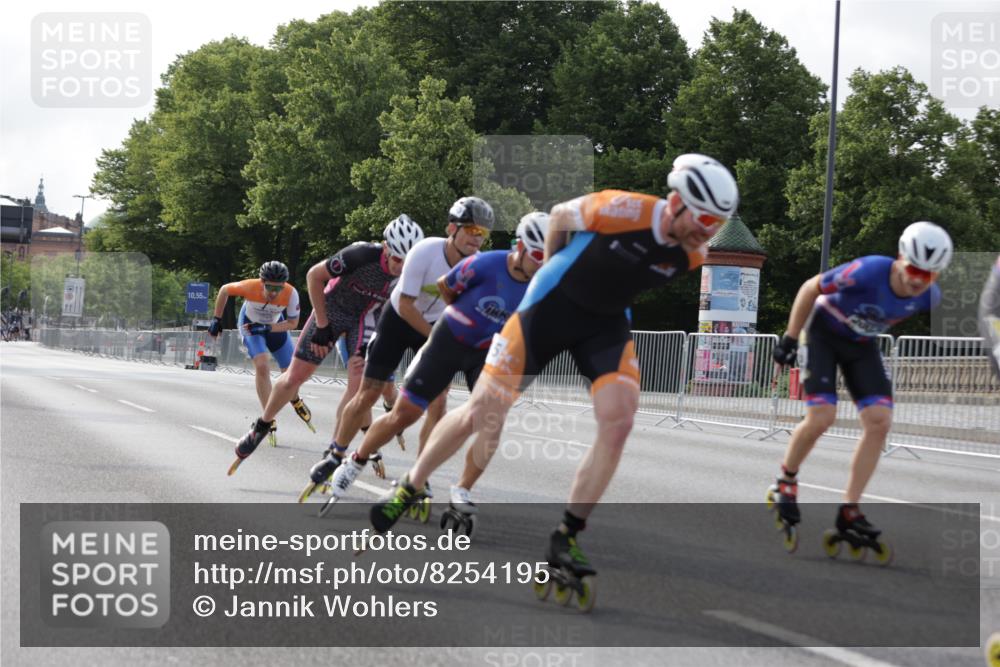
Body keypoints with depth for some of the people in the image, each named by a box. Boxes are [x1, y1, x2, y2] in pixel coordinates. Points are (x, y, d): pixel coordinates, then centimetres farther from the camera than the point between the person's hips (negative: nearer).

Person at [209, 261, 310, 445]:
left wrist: (268, 328, -33)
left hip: (275, 326, 3)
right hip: (251, 325, -3)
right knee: (262, 366, -24)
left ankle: (295, 400, 43)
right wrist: (217, 319, -12)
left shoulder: (291, 293, -33)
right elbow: (224, 290, -16)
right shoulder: (250, 286, -37)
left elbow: (293, 323, -19)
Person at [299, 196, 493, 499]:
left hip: (436, 326, 3)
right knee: (368, 394, 2)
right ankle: (335, 457, 23)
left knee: (436, 403, -9)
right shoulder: (425, 252, -31)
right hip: (398, 319, -3)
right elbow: (405, 306, -24)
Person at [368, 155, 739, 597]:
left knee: (619, 420, -18)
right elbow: (560, 215, -6)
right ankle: (408, 489, 22)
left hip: (606, 323, 4)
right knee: (481, 414, -2)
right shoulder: (623, 210, -28)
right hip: (549, 310, -4)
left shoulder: (691, 257, -11)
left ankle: (566, 538, -7)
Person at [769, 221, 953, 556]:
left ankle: (849, 512, -3)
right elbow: (810, 288, -19)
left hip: (862, 345, 5)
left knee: (879, 421, -10)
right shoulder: (868, 272, -35)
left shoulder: (929, 297, -19)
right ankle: (785, 483, 8)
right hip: (822, 332, -5)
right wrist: (789, 338, -14)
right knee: (822, 417, -19)